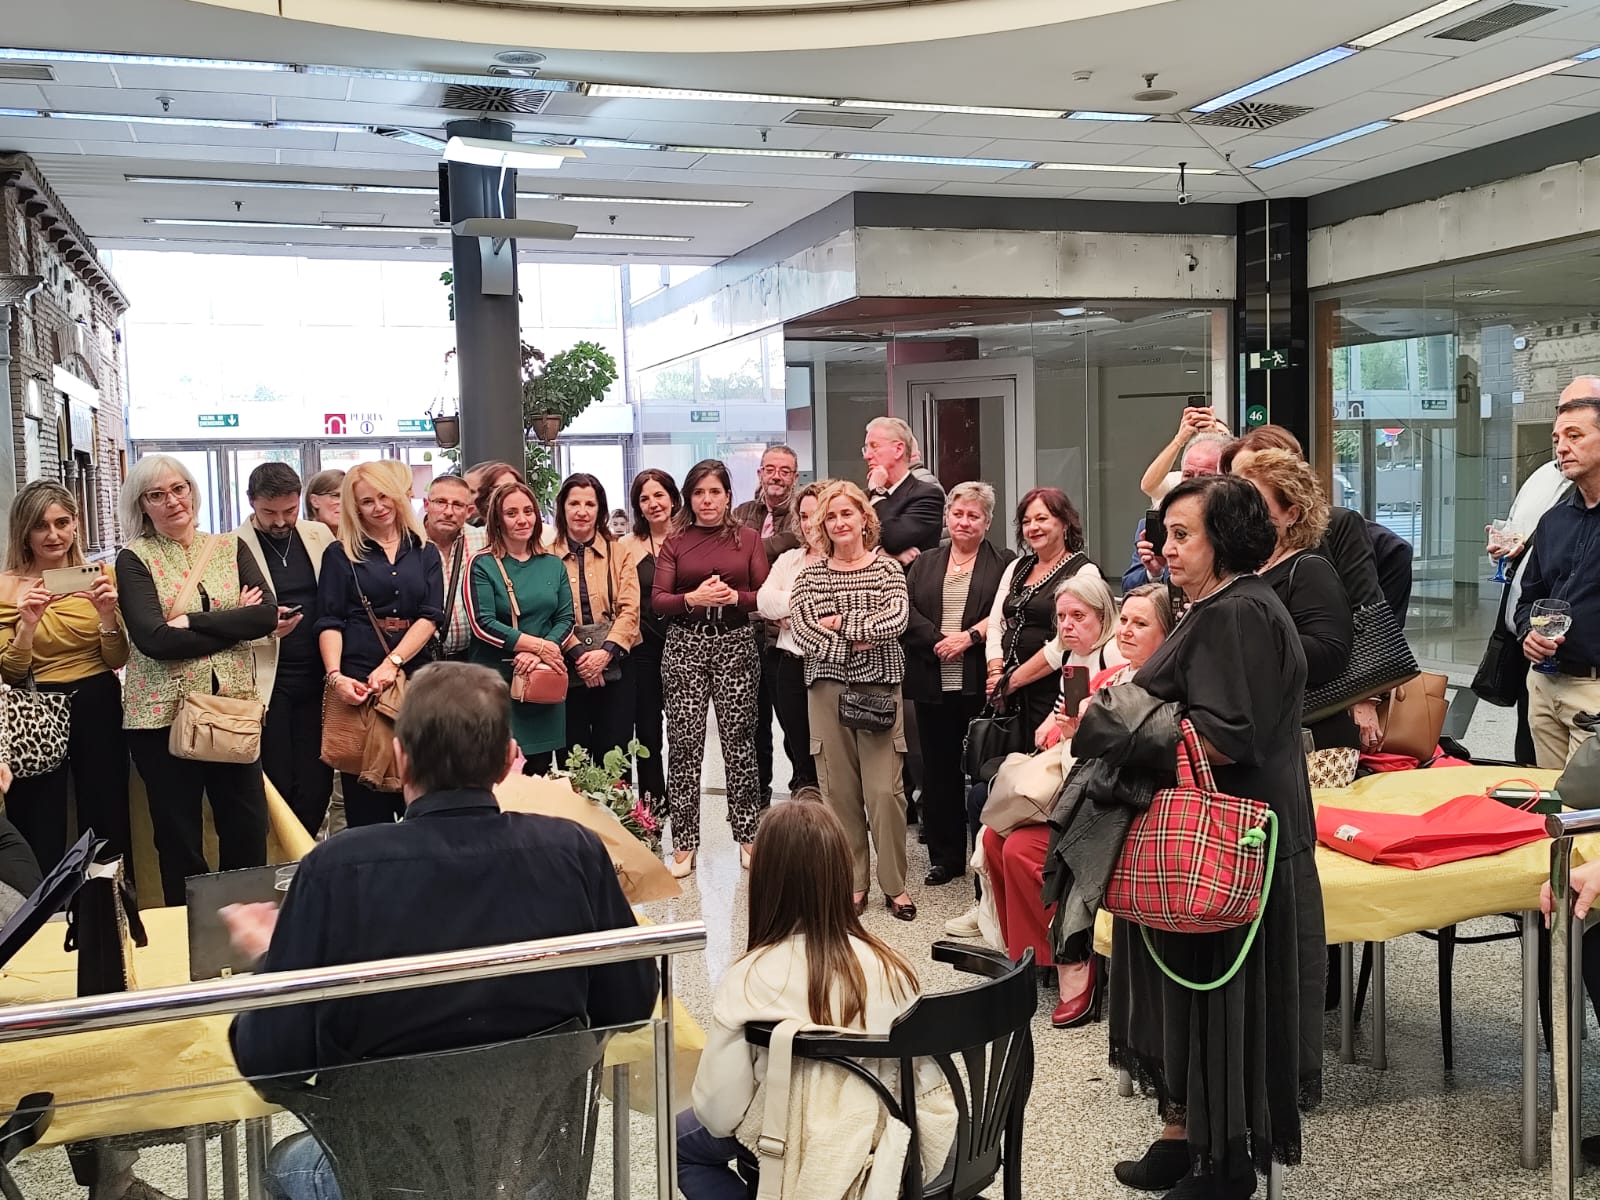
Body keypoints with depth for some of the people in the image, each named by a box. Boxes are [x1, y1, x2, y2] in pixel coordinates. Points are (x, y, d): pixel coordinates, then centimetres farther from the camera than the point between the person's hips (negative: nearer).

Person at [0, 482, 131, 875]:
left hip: (98, 708, 1)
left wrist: (107, 614, -17)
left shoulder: (100, 577, 2)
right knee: (40, 835, 5)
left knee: (108, 823, 8)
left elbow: (118, 661, 0)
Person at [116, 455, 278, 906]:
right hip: (164, 713, -2)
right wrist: (234, 622, -11)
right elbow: (153, 639, -15)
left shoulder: (230, 548, 8)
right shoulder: (134, 560, 0)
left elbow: (267, 614, -7)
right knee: (178, 839, 7)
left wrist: (192, 622, -14)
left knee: (248, 830, 5)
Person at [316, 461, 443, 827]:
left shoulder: (424, 553, 12)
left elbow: (431, 616, 1)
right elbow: (329, 622, -1)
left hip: (413, 676, 2)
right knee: (364, 791, -1)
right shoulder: (340, 554, 7)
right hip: (357, 677, -2)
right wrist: (335, 675, -17)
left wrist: (392, 664, -13)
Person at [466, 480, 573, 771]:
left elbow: (566, 619, 5)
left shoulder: (553, 565, 10)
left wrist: (536, 656, -12)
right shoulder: (483, 565, -3)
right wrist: (539, 645, -14)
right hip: (495, 682, -4)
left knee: (539, 770, 6)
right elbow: (483, 625, -11)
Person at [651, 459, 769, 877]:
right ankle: (684, 843, 7)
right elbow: (658, 599, -1)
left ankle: (748, 835, 15)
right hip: (685, 644, 0)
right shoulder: (674, 541, 5)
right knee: (684, 743, -1)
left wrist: (735, 596, -16)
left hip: (736, 643, 0)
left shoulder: (747, 538, 5)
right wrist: (693, 598, -19)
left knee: (739, 739, 3)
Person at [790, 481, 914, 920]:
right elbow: (803, 631, -5)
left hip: (879, 687, -1)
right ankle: (852, 884, 15)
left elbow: (897, 619, -11)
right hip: (827, 689, 2)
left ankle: (894, 884, 9)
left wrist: (841, 623, -11)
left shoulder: (888, 568, 5)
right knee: (838, 789, 3)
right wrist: (861, 640, -12)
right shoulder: (810, 575, 8)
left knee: (884, 790, -5)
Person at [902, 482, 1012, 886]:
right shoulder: (924, 565, 16)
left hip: (981, 682, -3)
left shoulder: (1002, 564, 6)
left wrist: (969, 636, -16)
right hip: (932, 683, 4)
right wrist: (939, 642, -10)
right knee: (939, 769, 8)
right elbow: (907, 611, 3)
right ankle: (945, 857, 18)